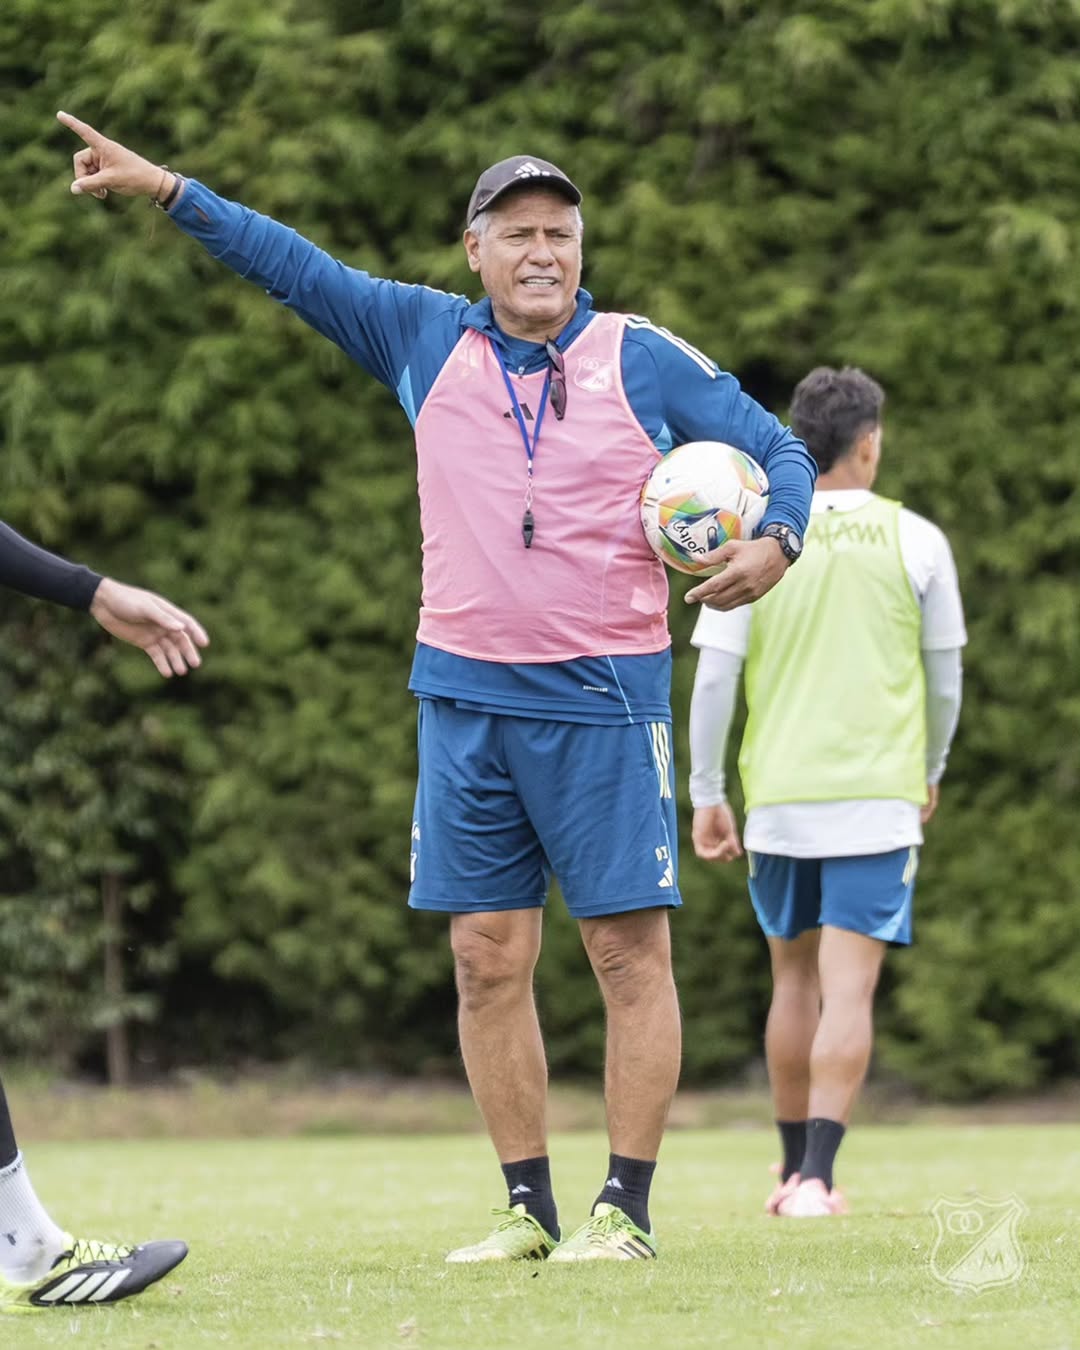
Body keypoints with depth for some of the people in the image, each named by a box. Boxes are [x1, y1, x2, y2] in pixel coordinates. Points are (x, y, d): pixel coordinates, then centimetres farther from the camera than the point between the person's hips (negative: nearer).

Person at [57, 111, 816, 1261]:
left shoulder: (645, 362, 1)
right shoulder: (424, 338, 8)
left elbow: (776, 447, 5)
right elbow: (291, 264, 12)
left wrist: (772, 542, -14)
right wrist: (163, 188, 8)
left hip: (604, 700, -3)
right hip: (465, 698, 3)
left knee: (631, 952, -5)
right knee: (487, 960, 3)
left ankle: (625, 1209, 0)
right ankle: (527, 1207, 10)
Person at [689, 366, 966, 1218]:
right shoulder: (915, 541, -1)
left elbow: (714, 676, -3)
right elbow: (944, 675, 7)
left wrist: (706, 795, 4)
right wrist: (930, 771, 23)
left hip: (778, 796, 2)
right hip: (879, 796, -2)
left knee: (794, 979, 16)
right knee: (848, 989, -4)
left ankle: (794, 1171, 23)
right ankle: (817, 1178, -15)